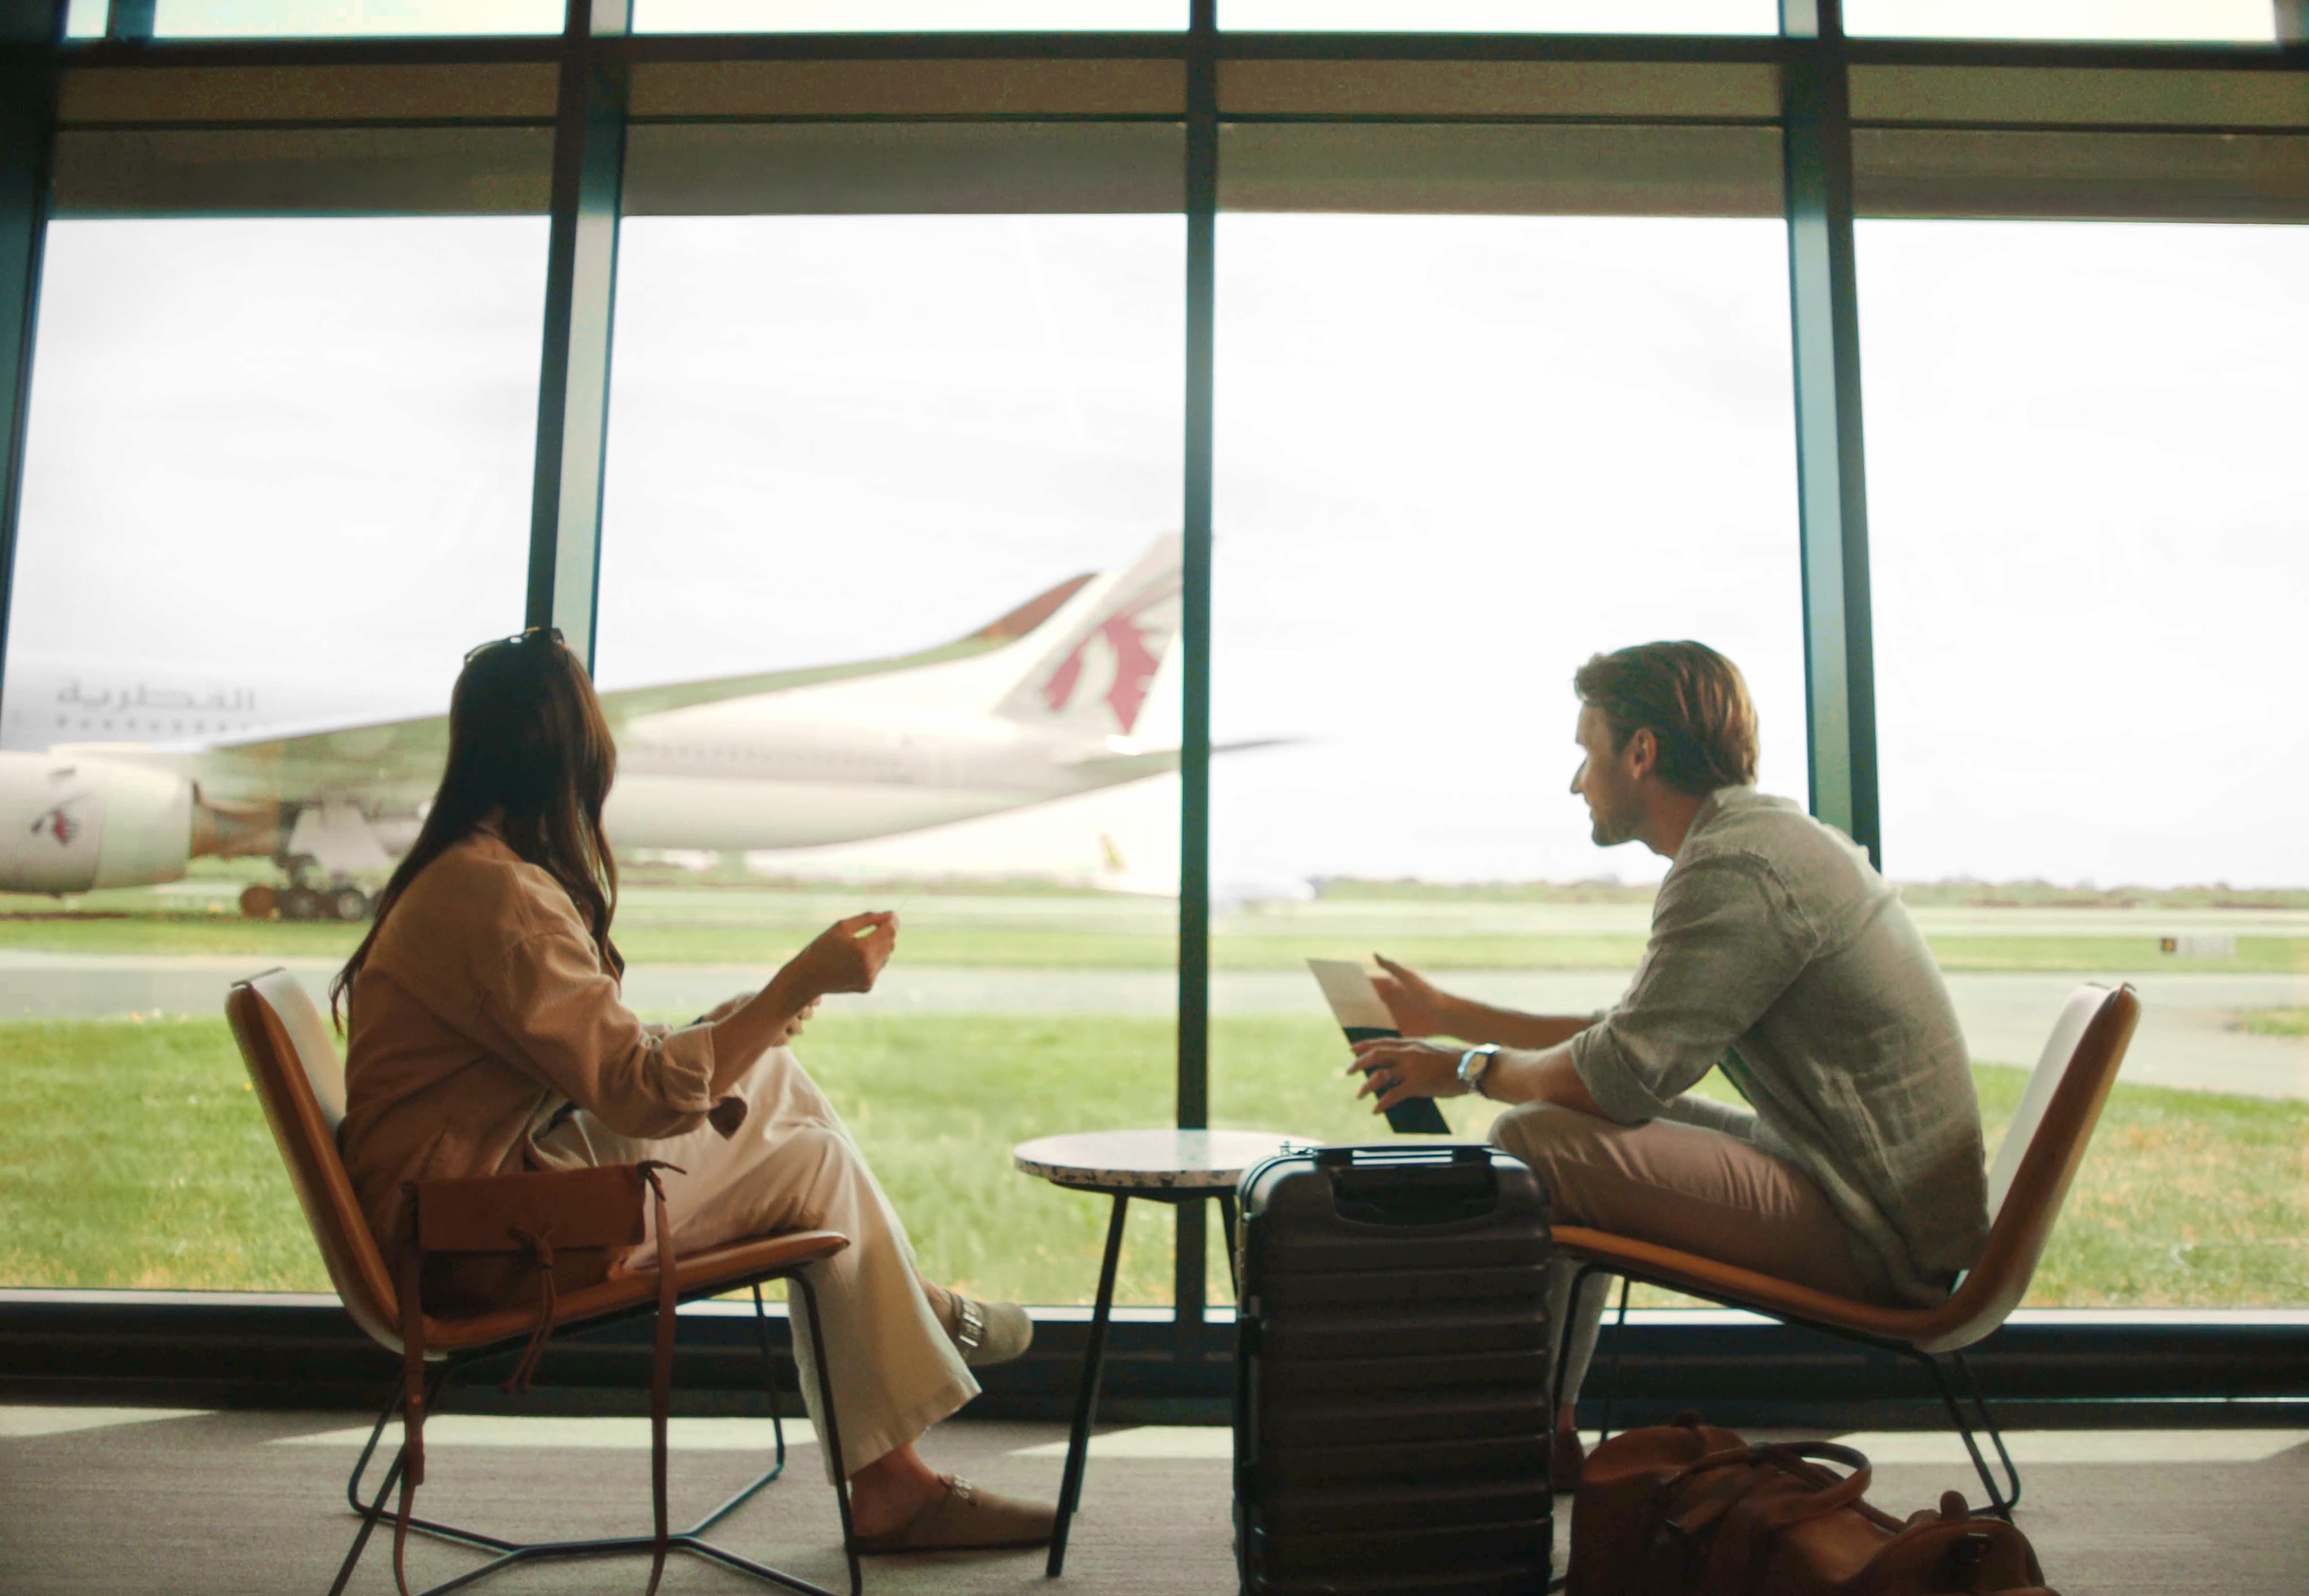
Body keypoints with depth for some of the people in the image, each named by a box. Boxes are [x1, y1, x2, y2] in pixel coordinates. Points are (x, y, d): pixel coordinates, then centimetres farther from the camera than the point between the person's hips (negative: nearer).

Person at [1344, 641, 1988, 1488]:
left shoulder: (1736, 869, -20)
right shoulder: (1766, 838, 13)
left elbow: (1621, 1075, -24)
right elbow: (1633, 1036, 19)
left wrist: (1468, 1067, -6)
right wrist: (1450, 1014, 21)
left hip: (1868, 1231, -11)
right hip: (1891, 1203, 11)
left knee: (1532, 1142, -18)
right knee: (1585, 1126, 20)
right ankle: (1546, 1435, 22)